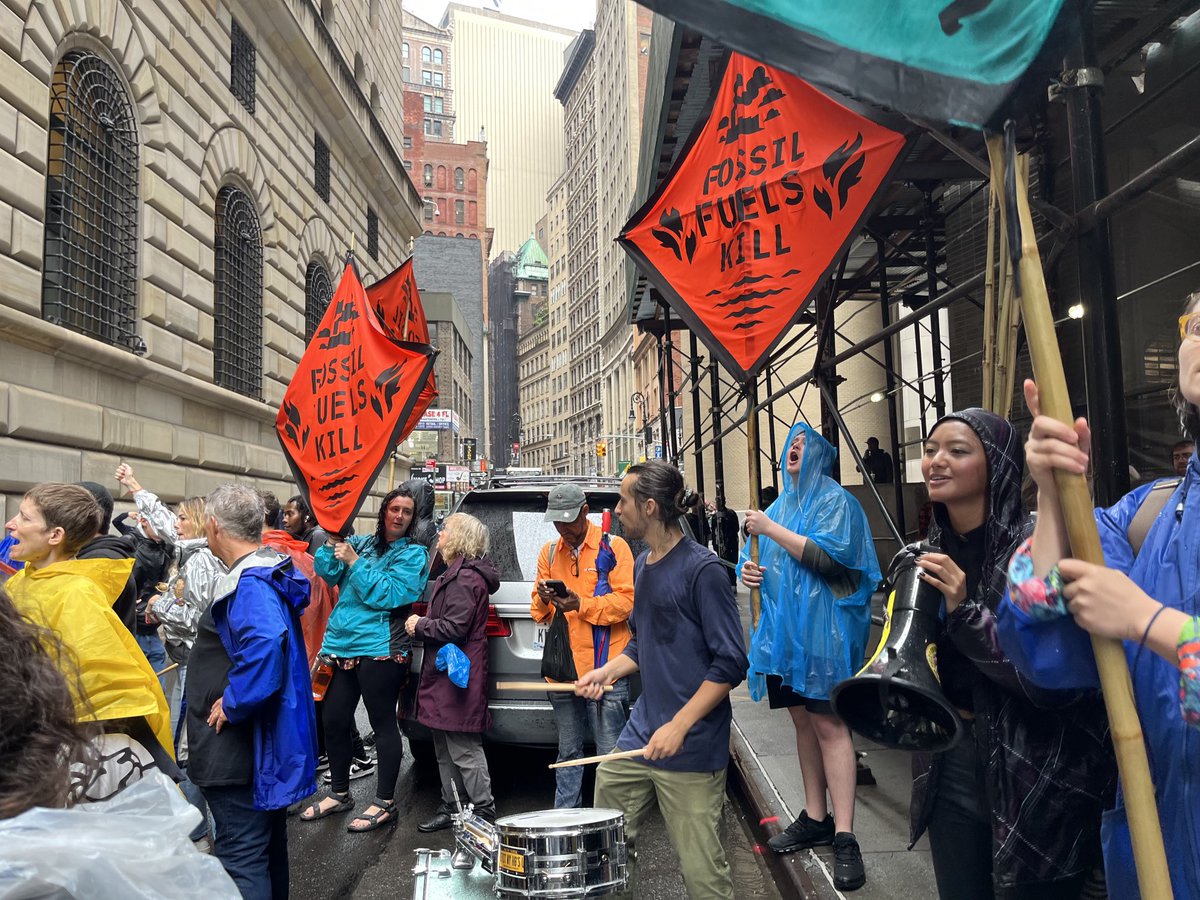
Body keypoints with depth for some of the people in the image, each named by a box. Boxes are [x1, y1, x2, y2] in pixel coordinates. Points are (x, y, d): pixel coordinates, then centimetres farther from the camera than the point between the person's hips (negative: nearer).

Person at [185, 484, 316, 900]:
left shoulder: (251, 584, -23)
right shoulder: (267, 572, 8)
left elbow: (265, 646, -41)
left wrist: (232, 703, -28)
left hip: (239, 751, -10)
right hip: (264, 742, 10)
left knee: (240, 856, 0)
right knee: (266, 844, 24)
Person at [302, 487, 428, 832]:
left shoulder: (413, 554, -2)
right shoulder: (360, 543, 13)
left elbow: (388, 595, -14)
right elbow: (327, 573, 5)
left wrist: (354, 561, -14)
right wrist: (333, 541, -8)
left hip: (379, 651, -6)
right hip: (341, 646, 6)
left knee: (383, 725, 2)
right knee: (334, 721, 13)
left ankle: (385, 803, 14)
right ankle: (338, 793, 32)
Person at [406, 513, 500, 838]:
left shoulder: (464, 578, -17)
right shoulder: (458, 573, 17)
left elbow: (454, 628, -22)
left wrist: (420, 625, -10)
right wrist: (423, 623, 7)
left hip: (455, 675, -11)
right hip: (446, 672, 11)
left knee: (463, 750, -3)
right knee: (445, 749, 17)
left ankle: (483, 811, 7)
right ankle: (451, 807, 28)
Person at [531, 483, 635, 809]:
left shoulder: (613, 547, -1)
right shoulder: (549, 552, 14)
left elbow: (626, 601, -8)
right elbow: (539, 611, 14)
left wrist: (582, 604, -20)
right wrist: (544, 600, -9)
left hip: (605, 670, -4)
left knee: (610, 755, -1)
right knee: (568, 753, 14)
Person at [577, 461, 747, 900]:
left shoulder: (701, 569, -13)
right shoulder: (642, 565, 11)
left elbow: (730, 663, -15)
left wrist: (679, 726, -19)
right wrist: (608, 670, 5)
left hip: (690, 748, -7)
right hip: (640, 734, 8)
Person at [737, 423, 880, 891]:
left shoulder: (834, 500, -4)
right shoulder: (779, 506, 17)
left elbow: (830, 557, -18)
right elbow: (764, 562, 23)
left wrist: (772, 531, -17)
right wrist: (749, 571, -1)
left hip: (822, 629, -7)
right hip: (784, 628, 7)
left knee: (828, 723, -10)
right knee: (802, 720, 12)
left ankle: (844, 837, -7)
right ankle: (815, 818, 22)